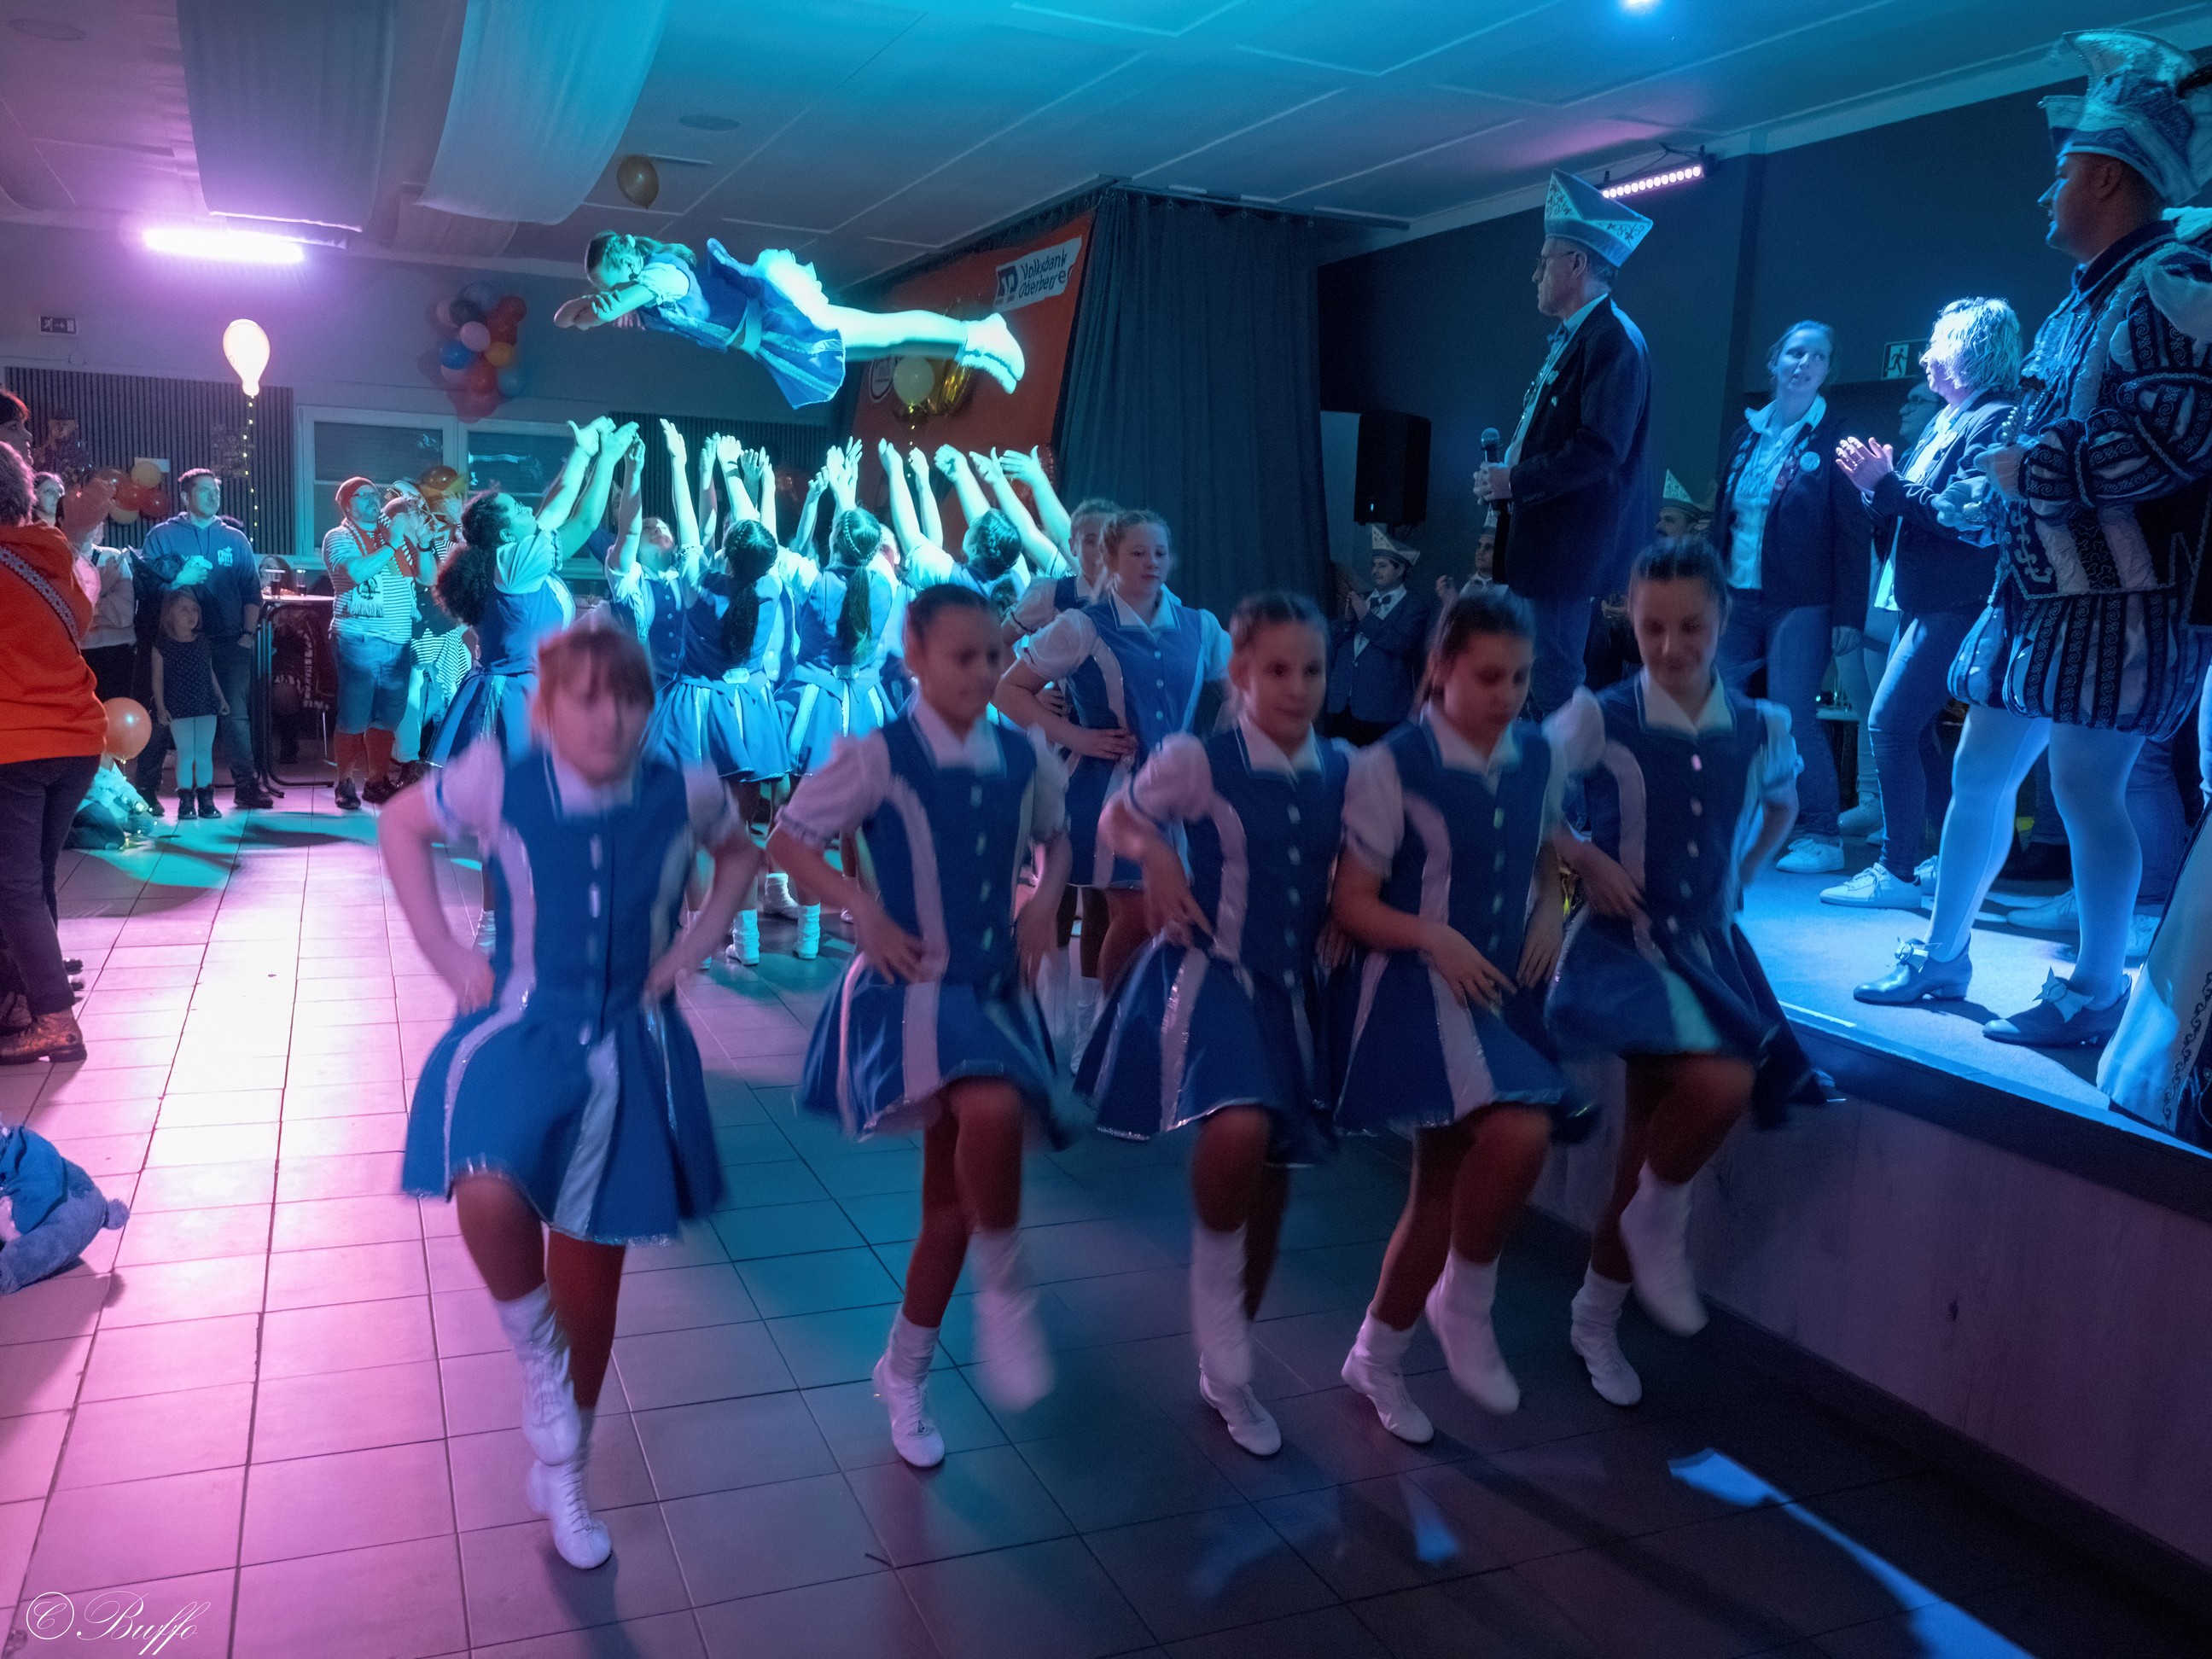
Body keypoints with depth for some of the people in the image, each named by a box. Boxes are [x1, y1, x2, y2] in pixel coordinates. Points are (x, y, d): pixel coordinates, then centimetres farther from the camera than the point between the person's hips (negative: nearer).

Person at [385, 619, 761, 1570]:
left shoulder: (682, 795, -9)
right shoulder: (498, 784, -11)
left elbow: (740, 855, 12)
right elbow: (400, 826, 6)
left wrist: (691, 949, 1)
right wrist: (446, 952, -1)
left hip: (630, 1049, 1)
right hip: (523, 1030, -1)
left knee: (592, 1270, 10)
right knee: (490, 1196, -33)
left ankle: (562, 1473, 33)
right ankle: (538, 1354, 0)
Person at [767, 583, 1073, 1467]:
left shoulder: (1023, 756, 3)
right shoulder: (878, 757, -10)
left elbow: (1056, 837, 21)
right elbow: (787, 841, -5)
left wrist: (1046, 900, 3)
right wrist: (864, 911, -15)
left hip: (995, 991, 5)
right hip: (913, 986, -5)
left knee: (955, 1195, 12)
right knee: (993, 1111, -36)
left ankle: (905, 1371, 33)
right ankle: (1003, 1295, -9)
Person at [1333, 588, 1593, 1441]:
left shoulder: (1540, 755, 7)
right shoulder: (1390, 767, -10)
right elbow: (1353, 903, -9)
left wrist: (1550, 910, 3)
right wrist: (1432, 937, -23)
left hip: (1505, 988, 6)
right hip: (1418, 987, -6)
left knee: (1444, 1187, 9)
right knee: (1518, 1133, -28)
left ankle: (1377, 1355, 30)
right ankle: (1466, 1301, 0)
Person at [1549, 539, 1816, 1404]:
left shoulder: (1759, 729, 1)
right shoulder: (1601, 722, -11)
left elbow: (1781, 803, 22)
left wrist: (1740, 878, 11)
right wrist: (1586, 860, -14)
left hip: (1708, 945, 5)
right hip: (1623, 942, -5)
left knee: (1650, 1136, 11)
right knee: (1721, 1083, -28)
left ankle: (1597, 1318, 30)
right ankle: (1657, 1226, 3)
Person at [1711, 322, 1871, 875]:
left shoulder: (1834, 437, -3)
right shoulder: (1748, 432, 13)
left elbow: (1855, 532, -7)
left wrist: (1849, 612, -13)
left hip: (1801, 605, -5)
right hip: (1738, 599, 6)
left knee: (1792, 717, -11)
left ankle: (1822, 837, 1)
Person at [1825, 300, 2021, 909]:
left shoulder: (1998, 421, -11)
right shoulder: (1945, 422, 16)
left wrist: (1887, 486, -22)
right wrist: (1880, 482, -2)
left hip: (1956, 606, -10)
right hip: (1922, 601, 10)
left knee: (1891, 722, -13)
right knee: (1911, 729, 12)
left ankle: (1896, 871, -7)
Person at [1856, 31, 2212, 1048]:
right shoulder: (2084, 303, 19)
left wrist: (2025, 471, -15)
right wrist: (1975, 492, 8)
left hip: (2118, 601, -9)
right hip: (2037, 595, 10)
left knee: (2084, 787, -6)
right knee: (1978, 773, 11)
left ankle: (2095, 993, 7)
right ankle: (1940, 956, 22)